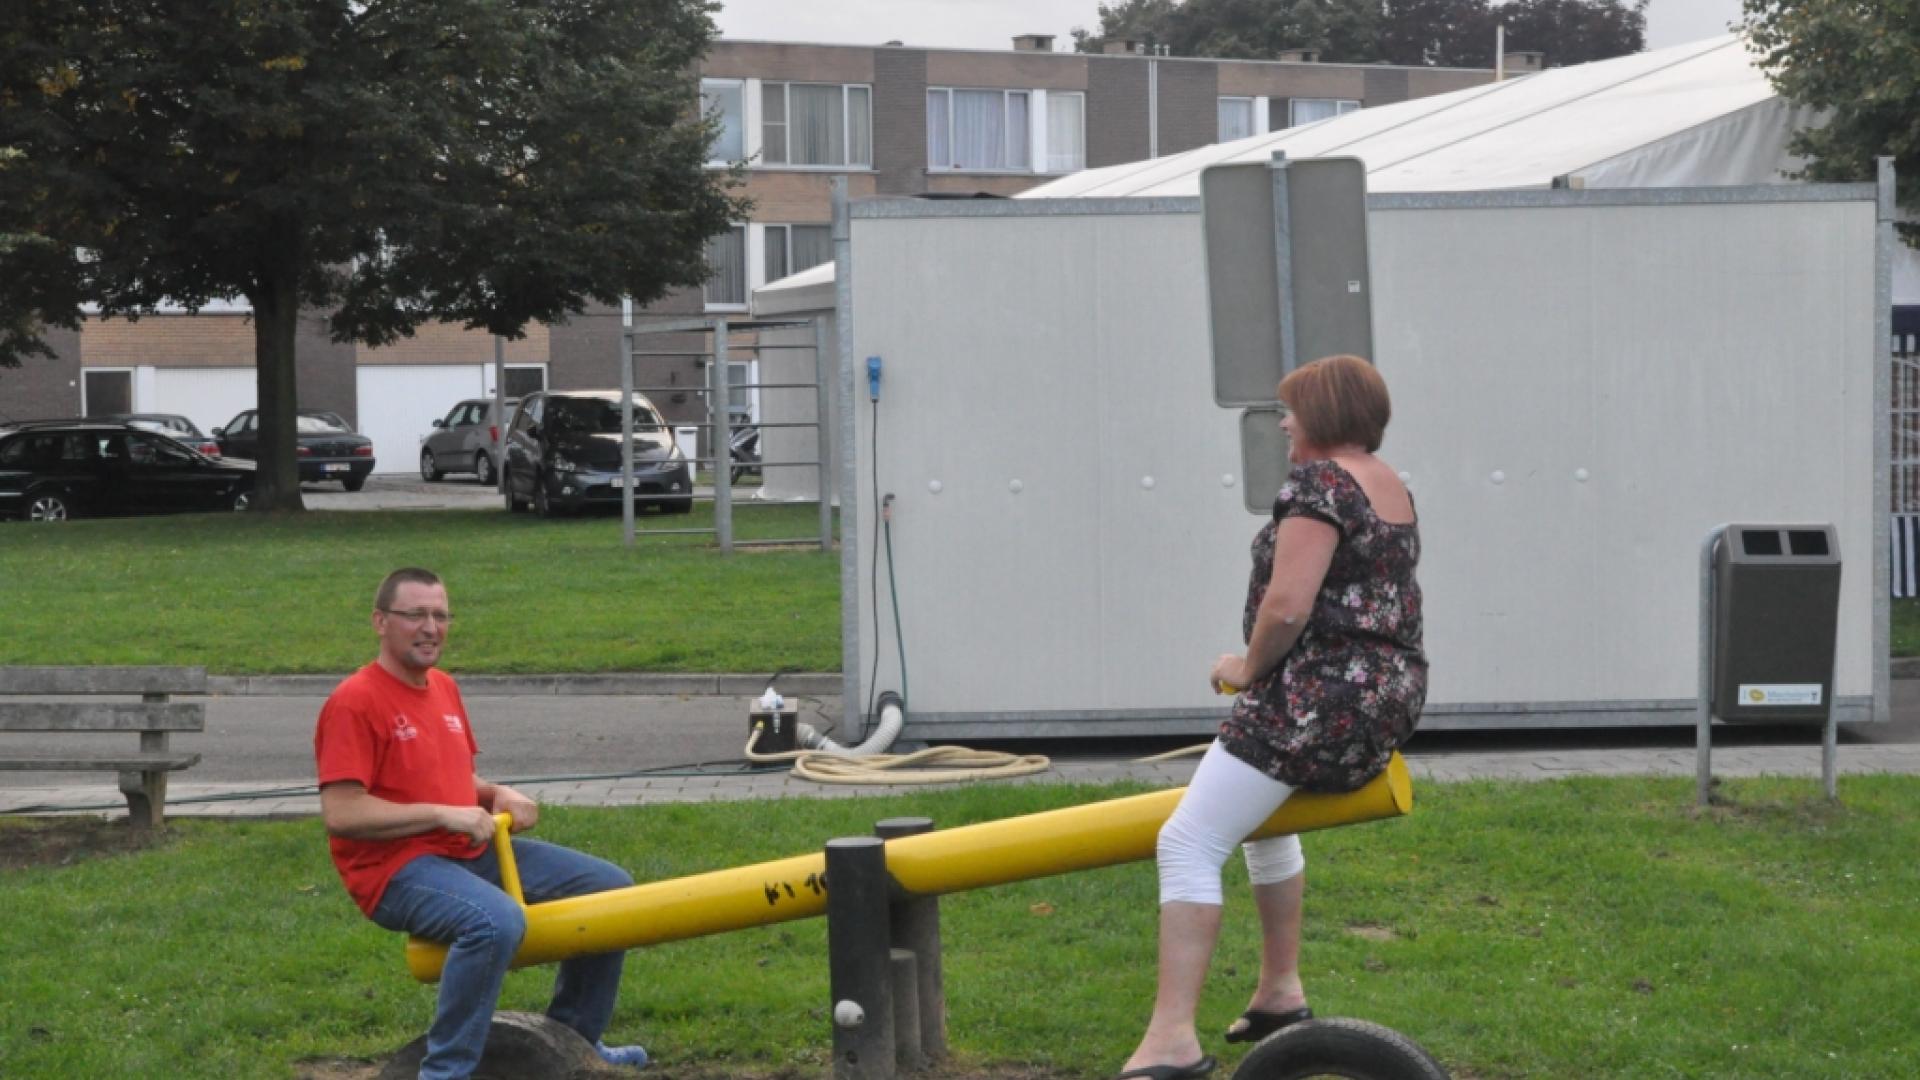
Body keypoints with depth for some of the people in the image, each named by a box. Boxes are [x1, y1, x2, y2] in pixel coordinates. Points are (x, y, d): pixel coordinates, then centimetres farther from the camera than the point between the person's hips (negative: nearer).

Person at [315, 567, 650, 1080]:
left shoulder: (443, 687, 14)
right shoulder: (354, 702, -13)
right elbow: (341, 814, -21)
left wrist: (499, 795, 3)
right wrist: (444, 814, -20)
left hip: (472, 851, 9)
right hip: (397, 869, -9)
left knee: (610, 886, 8)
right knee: (497, 920, -39)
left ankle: (574, 1037, 23)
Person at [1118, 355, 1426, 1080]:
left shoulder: (1317, 484, -13)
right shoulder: (1394, 490, 16)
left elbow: (1286, 608, -22)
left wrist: (1248, 667, -4)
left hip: (1317, 702, -10)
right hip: (1390, 699, 10)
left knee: (1189, 844, -12)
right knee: (1263, 816, 33)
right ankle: (1280, 993, 33)